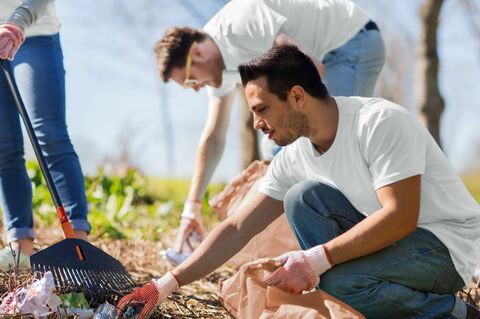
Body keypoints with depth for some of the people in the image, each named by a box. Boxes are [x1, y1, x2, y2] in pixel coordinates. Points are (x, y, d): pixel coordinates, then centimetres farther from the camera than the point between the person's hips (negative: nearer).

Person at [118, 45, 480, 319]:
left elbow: (400, 217, -29)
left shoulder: (381, 122, -21)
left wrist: (317, 259, -32)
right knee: (304, 197, -11)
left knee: (336, 285, -30)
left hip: (446, 244, -7)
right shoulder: (294, 157, 1)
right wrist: (168, 284, -6)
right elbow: (237, 229, 2)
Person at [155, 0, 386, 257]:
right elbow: (213, 139, 8)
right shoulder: (222, 67, 4)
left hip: (355, 42, -10)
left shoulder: (241, 25, -27)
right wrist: (192, 207, 4)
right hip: (331, 53, 10)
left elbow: (311, 68, -28)